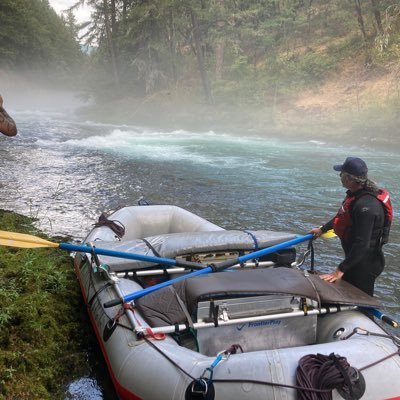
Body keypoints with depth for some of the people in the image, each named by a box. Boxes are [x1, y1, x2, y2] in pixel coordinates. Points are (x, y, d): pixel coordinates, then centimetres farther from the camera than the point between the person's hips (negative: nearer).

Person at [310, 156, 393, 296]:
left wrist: (340, 270, -32)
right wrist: (322, 229, 30)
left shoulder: (366, 205, -31)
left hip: (365, 263, -10)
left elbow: (361, 244, -33)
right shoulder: (356, 194, 0)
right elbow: (342, 216, 20)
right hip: (355, 258, 10)